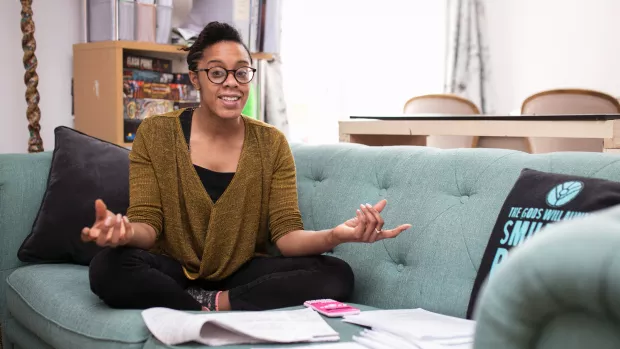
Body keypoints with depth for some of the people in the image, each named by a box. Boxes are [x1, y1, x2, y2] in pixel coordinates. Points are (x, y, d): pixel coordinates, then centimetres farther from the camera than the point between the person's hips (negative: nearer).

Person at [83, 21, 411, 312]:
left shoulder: (272, 144, -2)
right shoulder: (155, 134, -5)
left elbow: (286, 234, -9)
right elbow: (147, 223, -10)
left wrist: (334, 235, -33)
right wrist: (126, 232, -37)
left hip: (243, 274, 2)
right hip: (174, 270, -1)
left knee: (337, 275, -22)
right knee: (108, 268, -33)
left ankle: (212, 303, -18)